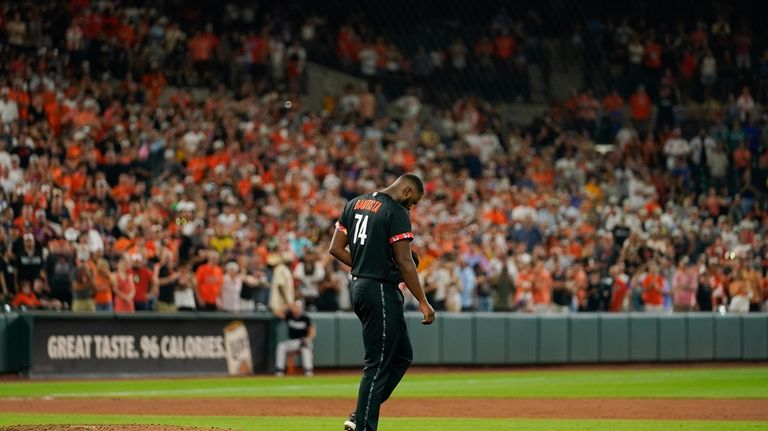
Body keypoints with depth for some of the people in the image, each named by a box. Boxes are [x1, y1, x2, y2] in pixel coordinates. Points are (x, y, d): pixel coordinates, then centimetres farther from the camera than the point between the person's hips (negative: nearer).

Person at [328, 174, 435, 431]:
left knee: (402, 356, 16)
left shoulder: (355, 204, 13)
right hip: (381, 292, -9)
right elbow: (405, 262, -16)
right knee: (378, 364, -4)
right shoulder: (397, 213, -12)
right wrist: (423, 302, -13)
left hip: (358, 287, 9)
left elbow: (335, 249, 12)